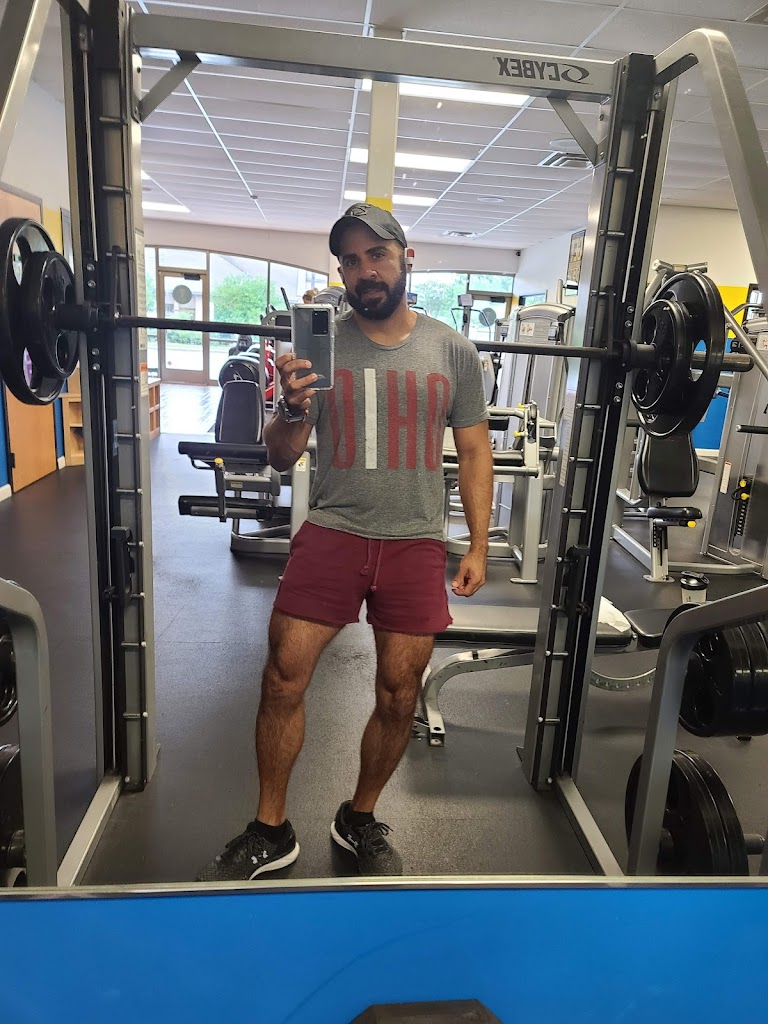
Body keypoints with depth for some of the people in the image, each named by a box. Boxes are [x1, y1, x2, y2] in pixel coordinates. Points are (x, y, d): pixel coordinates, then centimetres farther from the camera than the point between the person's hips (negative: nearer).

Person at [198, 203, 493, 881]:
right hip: (333, 534, 0)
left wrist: (478, 547, 1)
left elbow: (474, 452, 8)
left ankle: (360, 820, 31)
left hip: (416, 544, 1)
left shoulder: (453, 351, 4)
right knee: (284, 680, -2)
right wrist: (293, 409, -19)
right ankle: (270, 833, 20)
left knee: (399, 696, 6)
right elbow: (282, 457, 4)